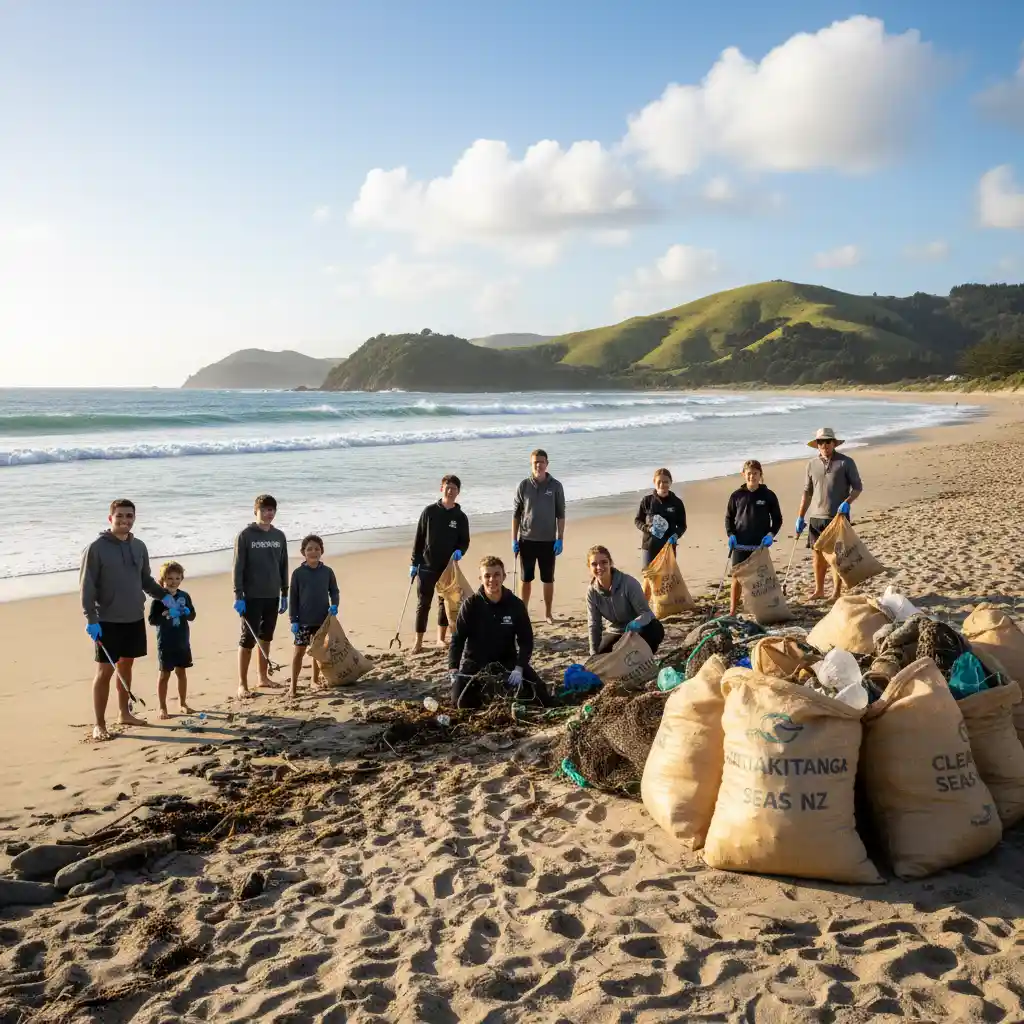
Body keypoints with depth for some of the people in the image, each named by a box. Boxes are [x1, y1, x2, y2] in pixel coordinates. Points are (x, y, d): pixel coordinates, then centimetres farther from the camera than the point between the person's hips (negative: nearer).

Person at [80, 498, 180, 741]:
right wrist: (90, 618, -19)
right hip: (108, 621, -6)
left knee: (126, 666, 15)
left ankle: (124, 713, 28)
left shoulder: (139, 547, 7)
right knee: (105, 670, -2)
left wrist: (165, 596, 1)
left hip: (135, 619, 6)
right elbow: (87, 586, -12)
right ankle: (99, 724, 6)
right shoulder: (97, 548, -11)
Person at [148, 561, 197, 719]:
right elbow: (152, 620, -13)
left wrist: (186, 611, -13)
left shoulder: (184, 596, 4)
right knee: (164, 674, 3)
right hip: (165, 644, -4)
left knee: (182, 672, 14)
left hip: (183, 642, 4)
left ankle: (182, 703, 26)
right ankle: (163, 707, 12)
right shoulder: (158, 598, -9)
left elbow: (192, 616, 8)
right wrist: (165, 614, -27)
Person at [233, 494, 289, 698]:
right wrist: (239, 596, -14)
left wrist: (284, 595, 11)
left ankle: (263, 677, 25)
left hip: (272, 596, 5)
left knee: (266, 638, 13)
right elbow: (239, 567, -9)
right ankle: (242, 683, 3)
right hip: (252, 597, -5)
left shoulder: (279, 536, 8)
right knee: (248, 639, -3)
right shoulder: (245, 536, -7)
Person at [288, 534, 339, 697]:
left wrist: (334, 605, -10)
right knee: (299, 651, -3)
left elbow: (334, 591, 10)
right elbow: (293, 597, -1)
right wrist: (294, 620, -5)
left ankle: (315, 680, 27)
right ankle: (294, 684, 1)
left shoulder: (327, 571, 1)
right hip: (303, 620, -3)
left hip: (323, 619, 3)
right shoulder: (298, 573, -4)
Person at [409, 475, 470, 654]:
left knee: (445, 602, 11)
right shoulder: (429, 511, -2)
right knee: (423, 603, -1)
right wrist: (414, 563, -1)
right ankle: (418, 643, 2)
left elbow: (464, 541, 8)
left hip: (448, 567, 2)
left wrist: (459, 551, -15)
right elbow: (419, 538, 1)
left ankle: (441, 639, 24)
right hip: (427, 566, -2)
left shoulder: (460, 517, 2)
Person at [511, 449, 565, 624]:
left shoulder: (555, 486, -2)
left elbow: (560, 515, 1)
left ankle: (548, 613, 21)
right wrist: (514, 540, -1)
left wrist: (560, 539, -5)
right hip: (527, 540, 0)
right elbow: (516, 514, 3)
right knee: (526, 579, 8)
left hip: (548, 541, 0)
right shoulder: (523, 486, -1)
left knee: (548, 580, 8)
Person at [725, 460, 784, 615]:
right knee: (737, 576, 0)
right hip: (740, 544, 0)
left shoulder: (768, 495, 0)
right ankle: (732, 611, 4)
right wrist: (731, 534, -5)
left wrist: (771, 534, -9)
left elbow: (777, 518, 6)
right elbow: (729, 518, 9)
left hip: (760, 544, 0)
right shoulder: (737, 495, 2)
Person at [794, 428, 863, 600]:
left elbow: (857, 487, -1)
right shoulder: (812, 464, 8)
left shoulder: (846, 462, -4)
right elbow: (807, 492, 14)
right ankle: (819, 590, 21)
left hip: (838, 517, -4)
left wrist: (847, 502, -19)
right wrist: (800, 517, 11)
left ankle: (837, 593, 12)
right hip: (816, 517, 4)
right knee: (818, 554, 8)